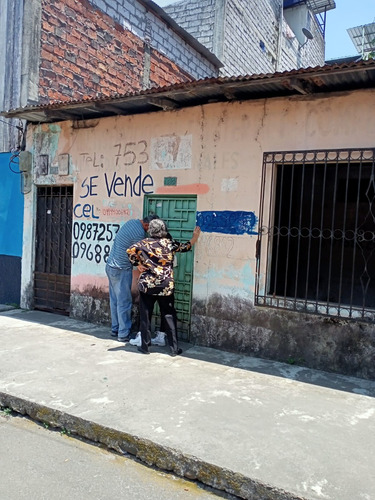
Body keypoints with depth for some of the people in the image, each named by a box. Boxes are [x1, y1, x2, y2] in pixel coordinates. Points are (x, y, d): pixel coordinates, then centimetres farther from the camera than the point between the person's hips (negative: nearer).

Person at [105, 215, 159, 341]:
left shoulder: (132, 222, 6)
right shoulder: (139, 234, -23)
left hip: (111, 266, 10)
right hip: (121, 270, -10)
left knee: (115, 300, 15)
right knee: (124, 302, -1)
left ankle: (115, 329, 25)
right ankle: (123, 334, 6)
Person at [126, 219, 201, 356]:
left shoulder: (144, 243, 0)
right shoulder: (169, 243, 1)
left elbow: (130, 251, -12)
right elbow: (185, 247, 15)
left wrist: (138, 264, 0)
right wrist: (195, 238, 31)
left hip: (147, 285, 0)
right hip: (166, 287, 1)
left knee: (145, 315, 10)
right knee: (169, 316, 8)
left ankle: (145, 346, 16)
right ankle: (174, 348, 11)